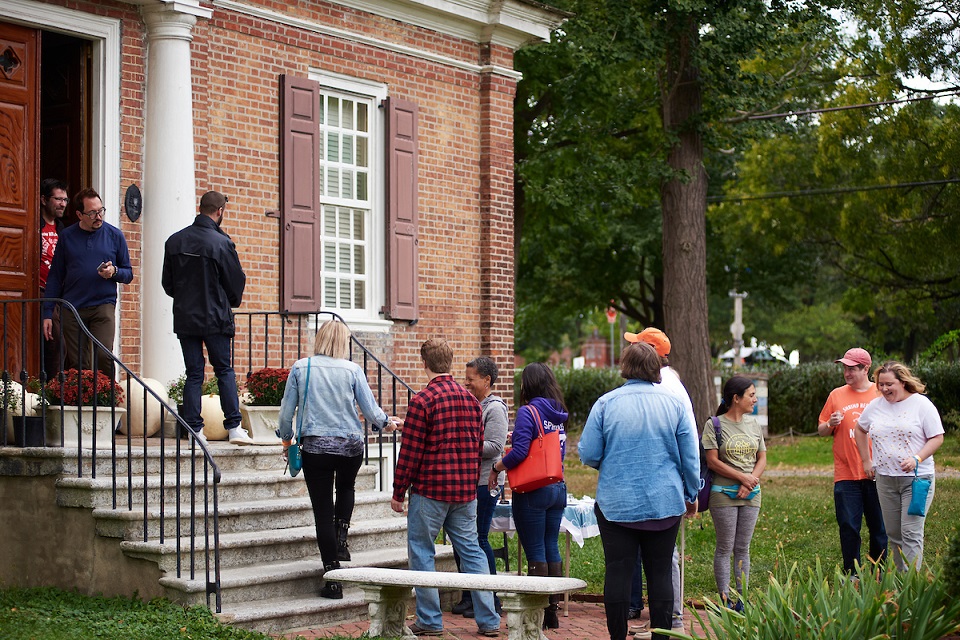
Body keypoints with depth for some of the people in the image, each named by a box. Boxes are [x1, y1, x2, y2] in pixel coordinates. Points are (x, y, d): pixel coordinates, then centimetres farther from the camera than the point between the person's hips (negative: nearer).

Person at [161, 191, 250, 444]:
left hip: (184, 318, 4)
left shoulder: (174, 241, 2)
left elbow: (167, 282, 9)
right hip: (215, 318, -4)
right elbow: (237, 281, -2)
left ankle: (194, 429, 4)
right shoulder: (222, 243, -12)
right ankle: (234, 427, 2)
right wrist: (230, 304, 18)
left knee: (193, 373, 7)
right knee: (224, 371, 6)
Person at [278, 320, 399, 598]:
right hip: (351, 445, 1)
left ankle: (333, 580, 6)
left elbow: (286, 411, 2)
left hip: (315, 447, -1)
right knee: (345, 487, 33)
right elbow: (372, 413, -2)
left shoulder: (300, 368, -1)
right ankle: (341, 539, 14)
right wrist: (385, 421, 20)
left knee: (323, 511, 5)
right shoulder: (352, 370, -3)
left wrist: (286, 440, 19)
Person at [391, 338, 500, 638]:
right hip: (466, 490, 6)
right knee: (471, 550, 9)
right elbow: (478, 447, 13)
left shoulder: (422, 401, -12)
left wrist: (399, 492, -4)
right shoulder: (471, 400, 7)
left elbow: (410, 452, -12)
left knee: (422, 551, 5)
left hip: (430, 490, -6)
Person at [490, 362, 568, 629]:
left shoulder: (528, 411, -12)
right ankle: (552, 610, 16)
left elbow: (520, 451, -21)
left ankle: (538, 614, 0)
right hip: (558, 488, 7)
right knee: (552, 548, 12)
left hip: (533, 491, -7)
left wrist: (496, 469, -7)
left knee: (535, 552, -2)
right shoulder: (559, 414, 10)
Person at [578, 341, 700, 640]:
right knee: (660, 574, 7)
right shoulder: (673, 403, -1)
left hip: (616, 504, -1)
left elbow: (588, 455, -4)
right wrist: (691, 494, 17)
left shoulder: (606, 403, -5)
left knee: (618, 574, 4)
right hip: (665, 504, 1)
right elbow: (691, 457, 4)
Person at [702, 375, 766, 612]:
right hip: (724, 494, -4)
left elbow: (762, 459, 11)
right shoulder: (714, 425, -5)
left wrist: (750, 482, -6)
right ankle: (725, 600, 4)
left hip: (751, 495, 5)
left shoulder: (753, 424, 10)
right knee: (725, 548, 0)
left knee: (743, 548, 8)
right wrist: (742, 477, -13)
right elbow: (713, 461, -9)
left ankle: (742, 600, 11)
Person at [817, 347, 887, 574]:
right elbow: (821, 431, 13)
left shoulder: (882, 394, 5)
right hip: (846, 475, 1)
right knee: (848, 528, 0)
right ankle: (851, 577, 11)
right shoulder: (836, 395, 8)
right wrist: (831, 424, -9)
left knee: (879, 528, 5)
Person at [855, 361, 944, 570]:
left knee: (911, 533, -11)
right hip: (885, 480, 5)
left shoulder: (921, 404, -4)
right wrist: (866, 460, 19)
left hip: (916, 478, -5)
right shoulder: (875, 406, 9)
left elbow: (937, 438, -6)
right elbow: (860, 429, 26)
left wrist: (916, 459, -19)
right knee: (893, 534, 9)